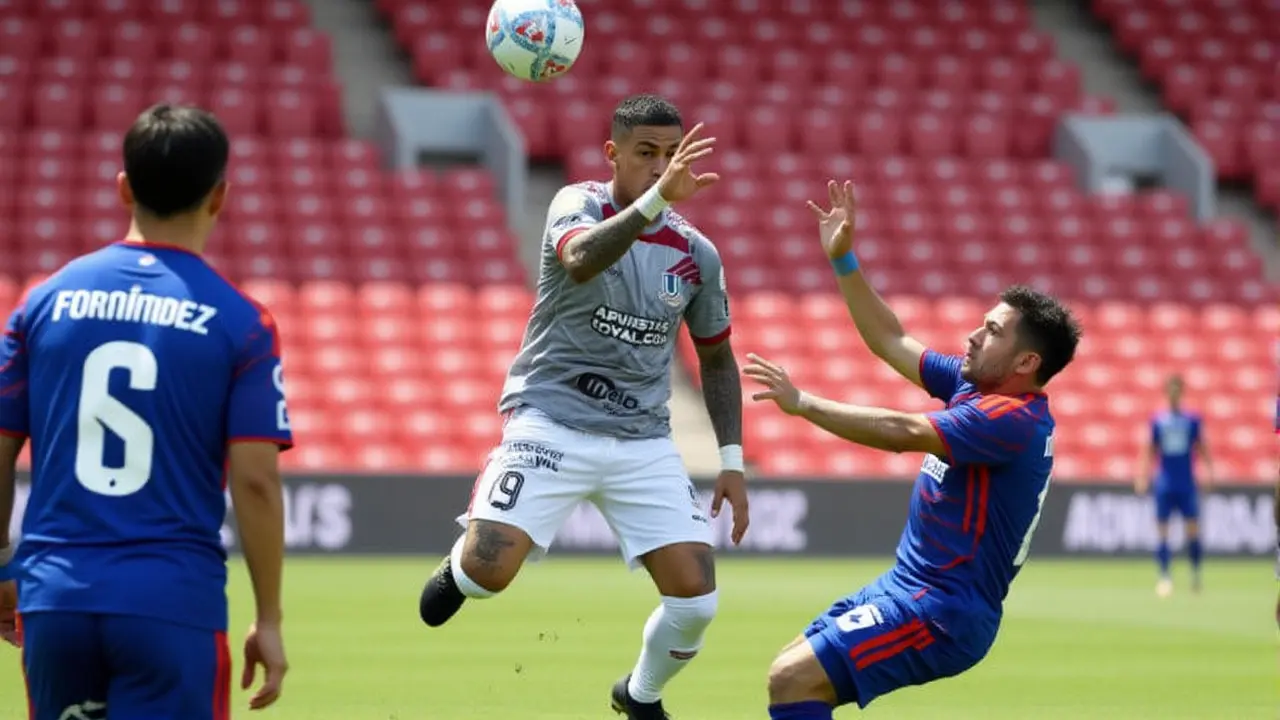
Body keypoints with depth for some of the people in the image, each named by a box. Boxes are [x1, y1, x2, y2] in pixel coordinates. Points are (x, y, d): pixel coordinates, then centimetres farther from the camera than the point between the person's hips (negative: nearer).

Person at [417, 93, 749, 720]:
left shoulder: (697, 255, 4)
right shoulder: (578, 204, -8)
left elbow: (716, 357, 17)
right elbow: (581, 261, -32)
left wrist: (732, 459, 9)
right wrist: (655, 199, -45)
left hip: (644, 441, 4)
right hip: (551, 424, -4)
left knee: (696, 599, -9)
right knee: (489, 572, -21)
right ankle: (458, 566, 19)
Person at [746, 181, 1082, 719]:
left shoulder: (1012, 420, -19)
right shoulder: (973, 385, 10)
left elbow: (902, 433, -26)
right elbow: (890, 341, 18)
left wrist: (803, 403, -22)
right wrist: (843, 259, 13)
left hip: (942, 612, -10)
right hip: (910, 586, 10)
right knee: (792, 669, 14)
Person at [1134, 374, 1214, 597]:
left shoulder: (1193, 419, 3)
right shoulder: (1157, 420, 5)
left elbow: (1201, 448, 7)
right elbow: (1150, 451, 11)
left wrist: (1209, 470, -5)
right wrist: (1142, 476, 3)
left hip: (1187, 484, -1)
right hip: (1164, 484, 1)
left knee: (1193, 529, -6)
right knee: (1162, 531, -3)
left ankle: (1196, 574, 10)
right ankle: (1163, 576, 0)